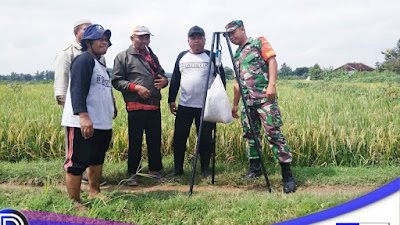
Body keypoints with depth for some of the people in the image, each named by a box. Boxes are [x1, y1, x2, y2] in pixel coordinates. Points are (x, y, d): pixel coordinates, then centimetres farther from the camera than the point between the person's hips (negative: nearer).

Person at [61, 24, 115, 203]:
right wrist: (83, 116, -31)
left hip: (102, 125, 10)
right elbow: (77, 89, -20)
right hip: (82, 124, -10)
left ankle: (94, 193, 31)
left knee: (97, 160, 18)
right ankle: (74, 203, 0)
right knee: (77, 163, -6)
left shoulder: (101, 65, 23)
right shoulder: (84, 60, -9)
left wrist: (109, 125, 27)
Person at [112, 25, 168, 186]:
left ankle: (154, 170, 21)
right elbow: (117, 81, -3)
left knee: (155, 140, 8)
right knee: (135, 141, 0)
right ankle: (133, 173, 11)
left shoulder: (153, 57, 20)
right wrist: (136, 87, -14)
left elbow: (161, 75, 29)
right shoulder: (123, 57, 2)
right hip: (135, 106, -5)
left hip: (154, 106, 5)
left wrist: (164, 81, 4)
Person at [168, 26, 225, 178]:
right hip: (184, 106, 2)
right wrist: (171, 100, 10)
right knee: (179, 138, 4)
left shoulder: (212, 56, 3)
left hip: (206, 107, -2)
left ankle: (205, 169, 17)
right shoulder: (182, 56, 11)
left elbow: (221, 79, 4)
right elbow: (175, 79, 14)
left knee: (206, 140, 4)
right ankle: (177, 169, 17)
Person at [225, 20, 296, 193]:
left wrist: (271, 84, -21)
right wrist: (235, 104, 23)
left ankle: (287, 175, -11)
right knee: (250, 133, 9)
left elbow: (272, 61, -8)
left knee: (273, 132, -12)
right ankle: (255, 168, 21)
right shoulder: (237, 55, 22)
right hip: (247, 100, 7)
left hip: (265, 97, -7)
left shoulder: (259, 42, 4)